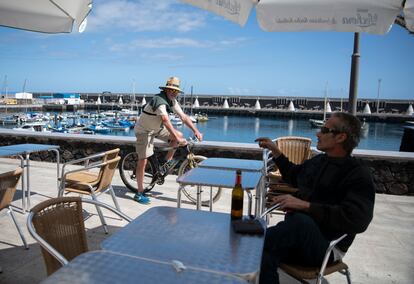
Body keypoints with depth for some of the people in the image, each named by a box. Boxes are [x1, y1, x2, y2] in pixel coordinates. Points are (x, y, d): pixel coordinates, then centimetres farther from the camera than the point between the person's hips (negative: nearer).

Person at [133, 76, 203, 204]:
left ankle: (166, 162, 9)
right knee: (143, 160, -8)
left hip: (157, 128, 8)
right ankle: (139, 193, 0)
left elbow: (183, 117, -4)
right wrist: (177, 139, -44)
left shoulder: (172, 101, -2)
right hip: (144, 130, -8)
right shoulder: (159, 100, -29)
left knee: (179, 135, -4)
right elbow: (166, 121, -39)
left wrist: (196, 131, -13)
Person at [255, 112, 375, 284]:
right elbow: (293, 175, 37)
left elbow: (357, 220, -23)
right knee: (265, 256, -31)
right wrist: (275, 151, 31)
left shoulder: (358, 175, -7)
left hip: (328, 247, -5)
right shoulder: (318, 161, 14)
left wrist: (305, 205, -25)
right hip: (299, 234, 5)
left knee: (300, 220, -41)